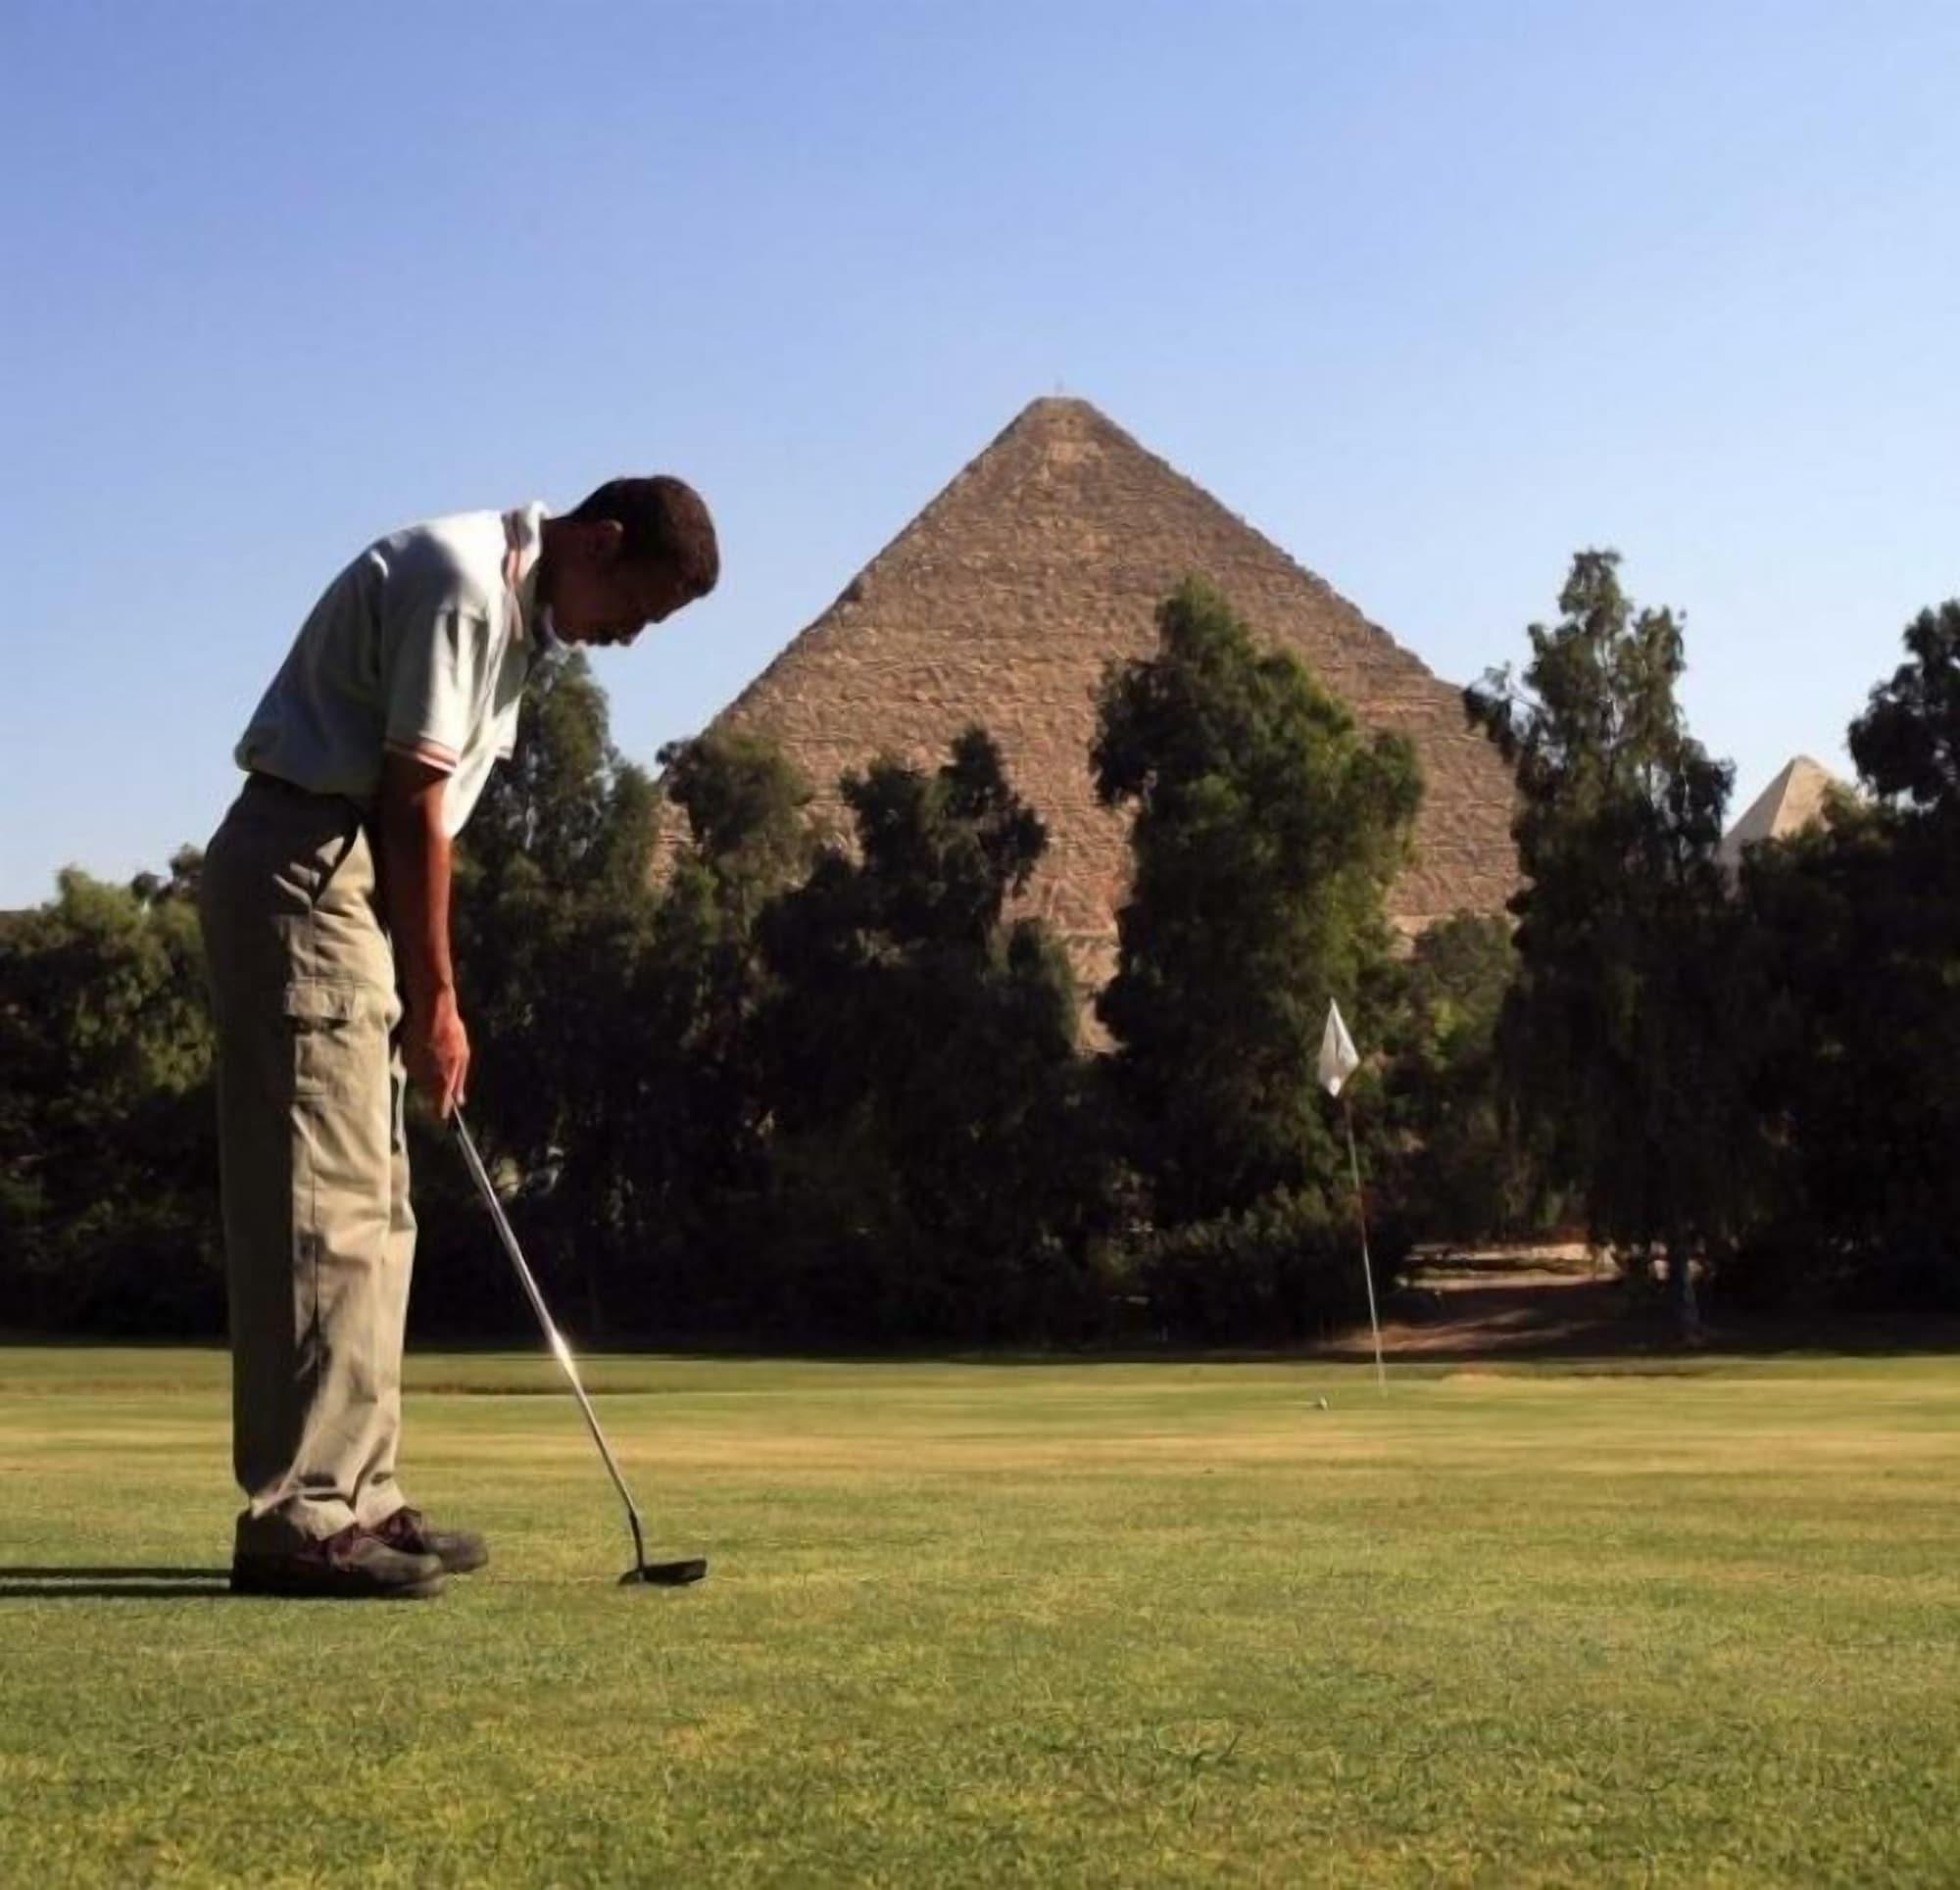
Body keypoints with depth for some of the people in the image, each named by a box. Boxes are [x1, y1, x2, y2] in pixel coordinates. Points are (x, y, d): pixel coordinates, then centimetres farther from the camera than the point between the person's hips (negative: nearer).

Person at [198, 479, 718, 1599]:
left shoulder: (512, 610, 17)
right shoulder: (463, 583, -14)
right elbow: (412, 801, -16)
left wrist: (421, 987, 8)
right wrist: (436, 996, -10)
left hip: (337, 885, 10)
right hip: (304, 870, -10)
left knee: (370, 1211, 9)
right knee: (325, 1206, -12)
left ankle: (357, 1499, 13)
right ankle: (298, 1516, -11)